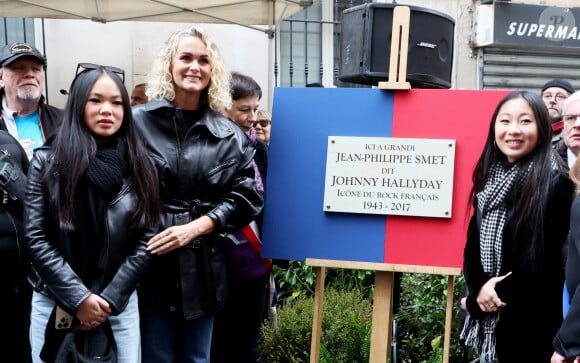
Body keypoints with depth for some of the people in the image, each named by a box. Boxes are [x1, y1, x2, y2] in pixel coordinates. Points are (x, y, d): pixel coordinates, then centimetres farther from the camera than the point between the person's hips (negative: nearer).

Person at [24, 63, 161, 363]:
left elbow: (146, 239, -2)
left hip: (120, 302, 1)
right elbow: (36, 239, -6)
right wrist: (78, 297, -13)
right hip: (55, 302, 0)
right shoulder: (46, 161, -2)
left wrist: (110, 298, -9)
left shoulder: (139, 165, 1)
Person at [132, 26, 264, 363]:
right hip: (150, 263, -2)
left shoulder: (230, 135, 3)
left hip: (203, 264, 2)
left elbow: (247, 196, -1)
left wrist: (194, 227, -12)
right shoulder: (138, 122, -5)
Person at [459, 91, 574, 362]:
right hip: (487, 316, 6)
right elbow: (473, 241, 6)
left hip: (529, 321, -5)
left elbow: (542, 260, -15)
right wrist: (479, 287, -14)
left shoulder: (555, 184, -13)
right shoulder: (489, 178, 6)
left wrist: (475, 301, -12)